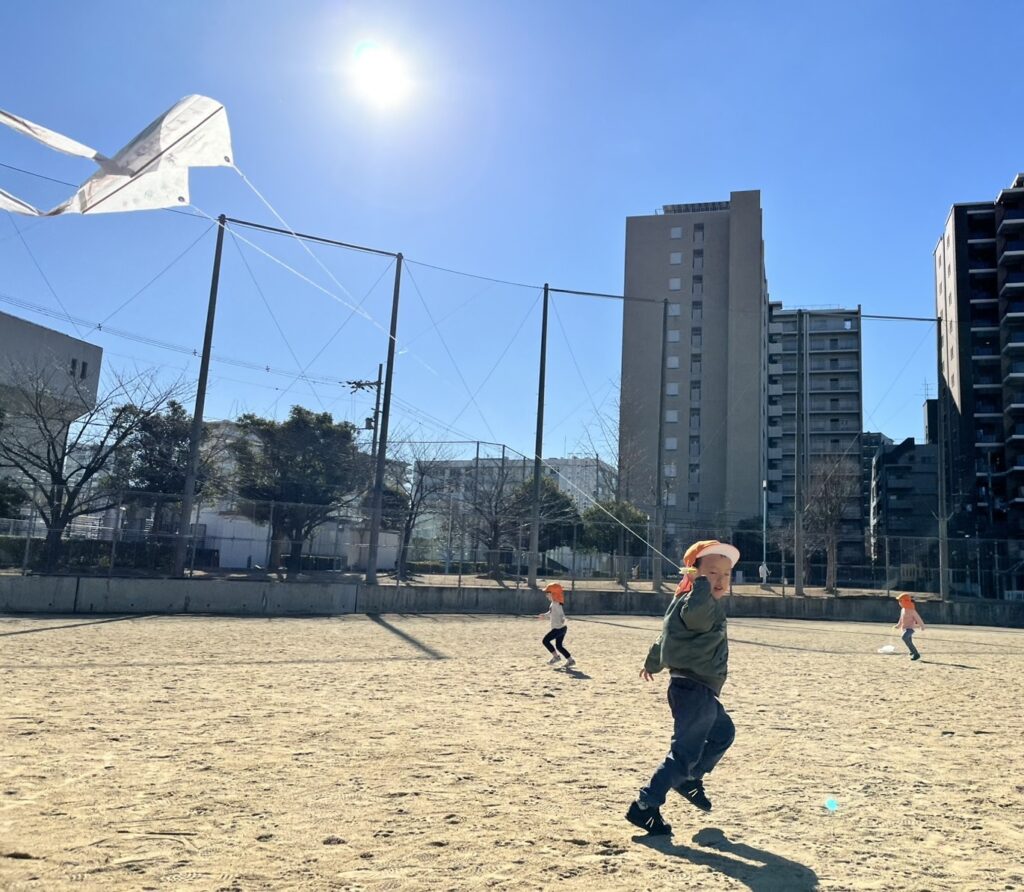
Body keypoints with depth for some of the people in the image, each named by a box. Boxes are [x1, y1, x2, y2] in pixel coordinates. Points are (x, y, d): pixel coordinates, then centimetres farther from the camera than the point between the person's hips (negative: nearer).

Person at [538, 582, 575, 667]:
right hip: (561, 628, 10)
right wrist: (544, 616, 32)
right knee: (559, 645, 15)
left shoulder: (556, 604, -19)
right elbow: (551, 614, 27)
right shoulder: (554, 604, 12)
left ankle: (556, 656, 4)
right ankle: (570, 660, 17)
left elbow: (561, 614, -30)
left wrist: (562, 620, -46)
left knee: (545, 640, -4)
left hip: (559, 628, -10)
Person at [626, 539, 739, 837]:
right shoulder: (704, 606, -19)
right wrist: (701, 582, -31)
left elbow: (665, 637, 25)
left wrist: (652, 664, 38)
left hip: (699, 692, 11)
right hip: (694, 690, -11)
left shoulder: (685, 604, 12)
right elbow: (695, 611, -48)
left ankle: (689, 779, 37)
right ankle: (645, 806, 1)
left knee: (723, 732, 27)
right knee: (685, 752, -5)